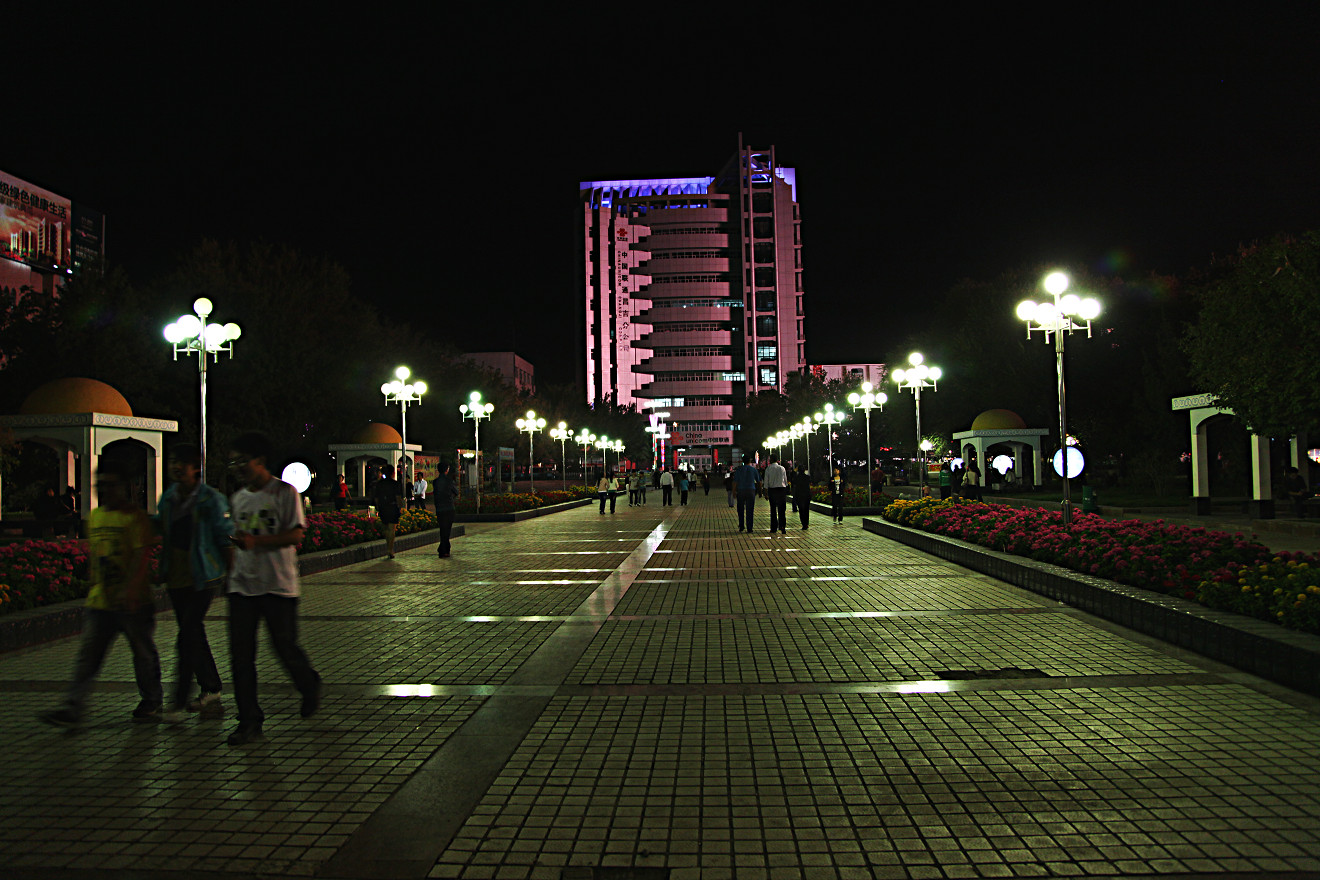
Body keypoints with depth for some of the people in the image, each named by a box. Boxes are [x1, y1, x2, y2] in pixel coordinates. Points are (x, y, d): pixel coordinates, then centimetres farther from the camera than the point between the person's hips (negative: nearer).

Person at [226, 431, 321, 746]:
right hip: (242, 586, 5)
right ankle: (249, 721, 7)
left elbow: (295, 534, -12)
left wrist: (257, 541, -23)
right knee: (240, 653, -1)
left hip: (278, 584, -5)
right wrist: (233, 572, 19)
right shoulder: (237, 499, 13)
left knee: (285, 646, 0)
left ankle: (310, 686, 31)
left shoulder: (284, 492, -6)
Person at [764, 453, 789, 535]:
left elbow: (766, 482, -4)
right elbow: (785, 481, 7)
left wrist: (766, 493, 2)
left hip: (772, 490, -1)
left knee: (773, 509, 8)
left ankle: (773, 528, 10)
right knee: (782, 510, 3)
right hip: (782, 489, 1)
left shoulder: (768, 469, -5)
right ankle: (782, 527, -3)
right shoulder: (782, 468, 1)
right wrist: (785, 490, 19)